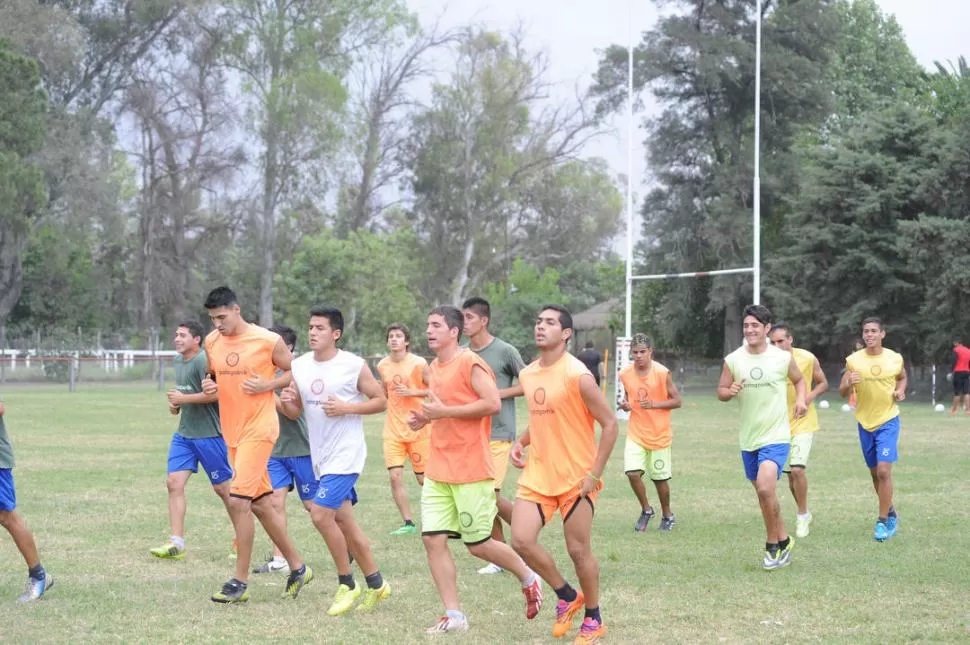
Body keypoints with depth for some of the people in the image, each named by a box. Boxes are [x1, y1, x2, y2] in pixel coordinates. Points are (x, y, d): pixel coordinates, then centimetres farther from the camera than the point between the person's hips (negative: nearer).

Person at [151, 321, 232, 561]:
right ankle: (177, 543, -4)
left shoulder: (204, 360, -16)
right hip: (184, 433, 8)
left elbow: (216, 393, -25)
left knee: (222, 487, 3)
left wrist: (183, 399, -19)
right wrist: (175, 404, 7)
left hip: (209, 433, -8)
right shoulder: (178, 361, 11)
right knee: (174, 483, -4)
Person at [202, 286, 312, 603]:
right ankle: (298, 567, 25)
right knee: (261, 503, 12)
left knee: (238, 500, -14)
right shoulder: (212, 342, 5)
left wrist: (267, 384, -16)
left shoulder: (268, 341, -11)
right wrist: (208, 385, -2)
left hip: (259, 429, -7)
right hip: (232, 430, 7)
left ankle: (240, 582, -7)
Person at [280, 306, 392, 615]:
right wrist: (286, 402, -10)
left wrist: (346, 408, -18)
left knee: (320, 514, -15)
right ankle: (376, 583, 25)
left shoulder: (354, 365, -10)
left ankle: (346, 585, 0)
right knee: (344, 521, 12)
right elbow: (295, 412, 12)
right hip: (321, 455, 7)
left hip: (346, 454, -7)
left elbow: (381, 401, -5)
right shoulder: (299, 366, 6)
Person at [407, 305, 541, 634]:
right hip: (438, 470, 8)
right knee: (433, 540, -2)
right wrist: (425, 418, 6)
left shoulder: (469, 363, -13)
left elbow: (493, 403, -22)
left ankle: (529, 579, 26)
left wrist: (443, 411, -21)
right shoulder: (435, 367, 12)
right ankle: (453, 615, 4)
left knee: (478, 544, 1)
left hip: (471, 471, -8)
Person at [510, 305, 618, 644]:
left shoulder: (577, 376, -16)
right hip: (537, 474, 6)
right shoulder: (527, 375, 6)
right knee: (521, 541, -6)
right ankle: (567, 596, 17)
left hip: (575, 478, -6)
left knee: (578, 551, 2)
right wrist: (521, 442, 3)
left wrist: (595, 474, -16)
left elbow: (609, 424, -13)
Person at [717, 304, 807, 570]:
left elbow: (799, 380, 14)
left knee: (765, 488, -21)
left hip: (776, 436, -4)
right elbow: (721, 391, 5)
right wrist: (730, 391, -17)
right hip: (748, 438, 4)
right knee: (763, 493, 14)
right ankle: (783, 540, 34)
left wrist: (801, 399, -4)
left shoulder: (783, 358, -5)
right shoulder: (733, 360, -2)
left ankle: (773, 545, -5)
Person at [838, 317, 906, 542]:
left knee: (884, 470, -14)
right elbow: (842, 392, -3)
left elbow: (902, 378, 16)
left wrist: (900, 391, -5)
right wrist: (850, 383, -25)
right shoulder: (854, 360, -6)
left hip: (888, 421, -2)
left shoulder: (895, 358, -6)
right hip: (865, 422, 3)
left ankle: (883, 521, -7)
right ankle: (890, 512, 33)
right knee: (875, 473, 13)